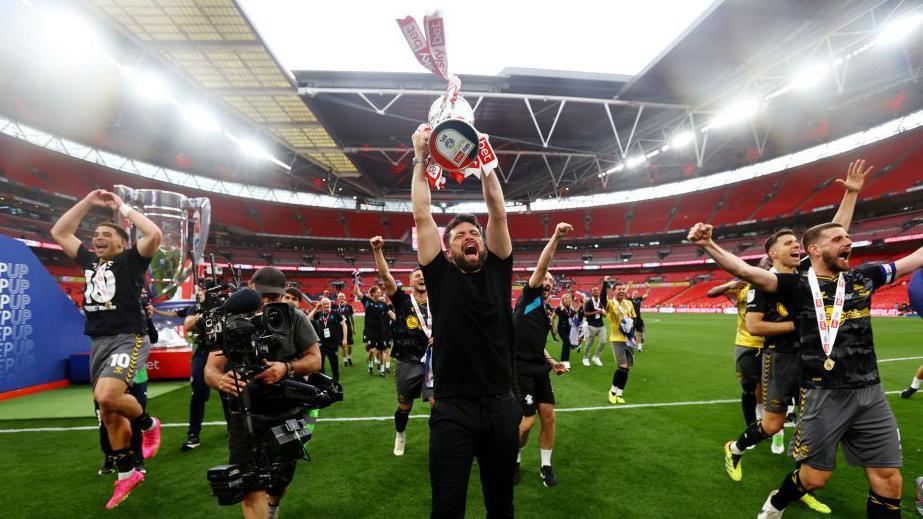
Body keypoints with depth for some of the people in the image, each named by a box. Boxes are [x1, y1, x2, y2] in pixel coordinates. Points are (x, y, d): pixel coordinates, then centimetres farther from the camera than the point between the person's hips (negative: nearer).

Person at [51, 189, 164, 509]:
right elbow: (59, 232, 23)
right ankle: (127, 474, 25)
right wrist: (88, 202, 13)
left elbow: (155, 235, -19)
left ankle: (148, 424, 1)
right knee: (109, 415, 11)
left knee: (107, 397, -30)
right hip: (99, 343, 7)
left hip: (128, 339, -7)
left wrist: (124, 208, -7)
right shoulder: (90, 260, 16)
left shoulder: (130, 260, -2)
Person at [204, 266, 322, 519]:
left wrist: (287, 368, -28)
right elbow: (211, 368, -11)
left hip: (288, 415, 1)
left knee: (280, 480, 18)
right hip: (245, 415, 0)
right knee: (250, 487, -8)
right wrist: (220, 381, -36)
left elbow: (315, 359, -7)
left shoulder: (295, 318, -10)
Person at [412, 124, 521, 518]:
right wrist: (420, 158, 4)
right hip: (453, 409, -2)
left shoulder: (497, 271, 6)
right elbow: (422, 217, 0)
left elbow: (498, 214, 3)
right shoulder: (441, 275, 1)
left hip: (501, 406, 3)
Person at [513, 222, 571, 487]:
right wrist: (555, 237, -22)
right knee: (527, 421, -5)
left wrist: (552, 362, 13)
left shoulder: (546, 316, 20)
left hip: (540, 369, 8)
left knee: (548, 416, 6)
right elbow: (541, 266, -15)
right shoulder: (529, 296, -1)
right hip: (521, 369, -8)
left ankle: (545, 466, 24)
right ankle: (514, 461, 21)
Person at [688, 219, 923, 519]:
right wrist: (707, 245, -36)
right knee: (815, 477, 7)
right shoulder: (798, 286, -7)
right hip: (824, 396, -5)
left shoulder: (863, 278, 9)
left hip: (871, 395, 5)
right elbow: (747, 271, -22)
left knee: (888, 482, 9)